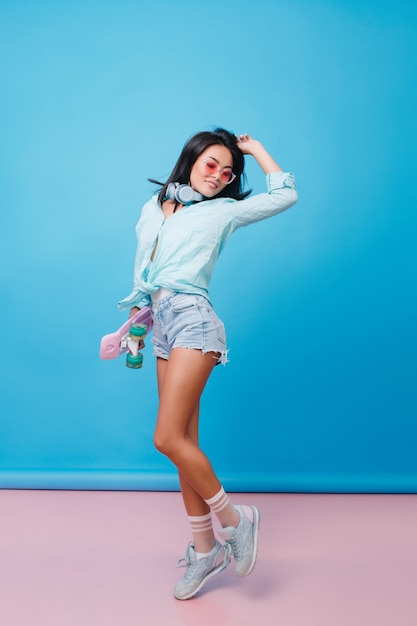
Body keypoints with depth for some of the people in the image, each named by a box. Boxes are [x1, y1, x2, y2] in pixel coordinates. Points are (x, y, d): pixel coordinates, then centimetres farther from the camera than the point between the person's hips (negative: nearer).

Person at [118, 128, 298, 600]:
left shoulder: (221, 211, 8)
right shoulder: (153, 208, 20)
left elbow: (285, 195, 7)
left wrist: (255, 149, 14)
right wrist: (132, 321, 18)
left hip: (192, 319, -5)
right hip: (162, 326, 6)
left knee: (168, 438, -16)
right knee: (185, 443, 6)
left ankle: (233, 518, 4)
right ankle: (205, 549, 17)